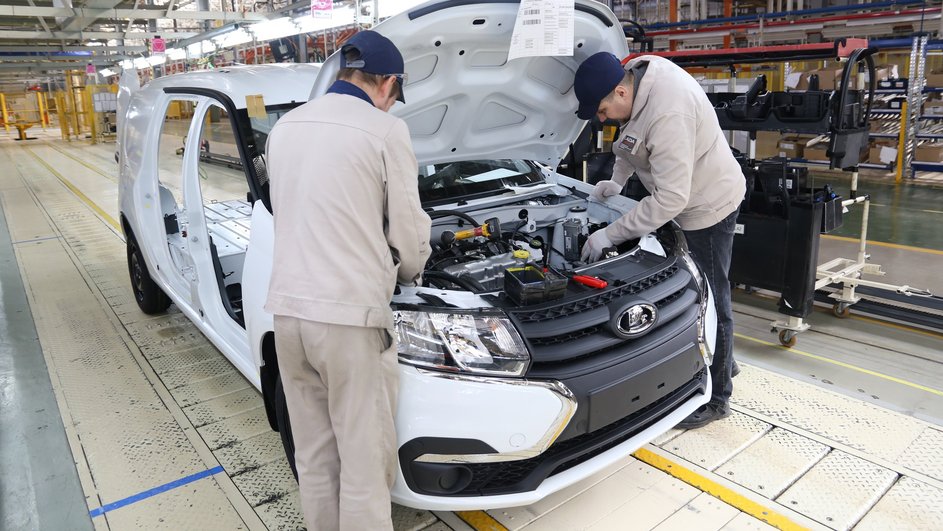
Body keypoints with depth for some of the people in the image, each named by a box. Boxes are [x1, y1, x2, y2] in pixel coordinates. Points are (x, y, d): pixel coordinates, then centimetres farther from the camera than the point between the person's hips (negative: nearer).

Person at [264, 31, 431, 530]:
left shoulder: (285, 126, 12)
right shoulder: (385, 130, -7)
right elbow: (407, 231, -2)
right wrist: (411, 270, 20)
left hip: (287, 308, 7)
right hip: (348, 314, -7)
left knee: (314, 456, 19)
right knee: (364, 459, 7)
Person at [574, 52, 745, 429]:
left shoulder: (668, 114, -35)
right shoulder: (637, 74, -5)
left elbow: (671, 199, -35)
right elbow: (631, 136, 15)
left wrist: (610, 235, -30)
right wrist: (616, 181, 9)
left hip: (709, 204, -9)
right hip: (690, 200, 9)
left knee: (710, 300, 2)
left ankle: (715, 398, 20)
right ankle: (723, 361, 43)